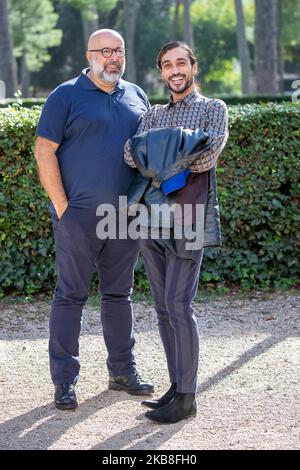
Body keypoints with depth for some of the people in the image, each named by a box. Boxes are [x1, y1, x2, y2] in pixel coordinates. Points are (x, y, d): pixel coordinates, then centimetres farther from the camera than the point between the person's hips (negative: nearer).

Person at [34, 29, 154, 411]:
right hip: (79, 215, -5)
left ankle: (122, 371, 23)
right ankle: (64, 382, 4)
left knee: (119, 294, 13)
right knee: (71, 295, -1)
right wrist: (61, 205, -12)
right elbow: (44, 151, -7)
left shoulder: (136, 96, 13)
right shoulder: (66, 96, -4)